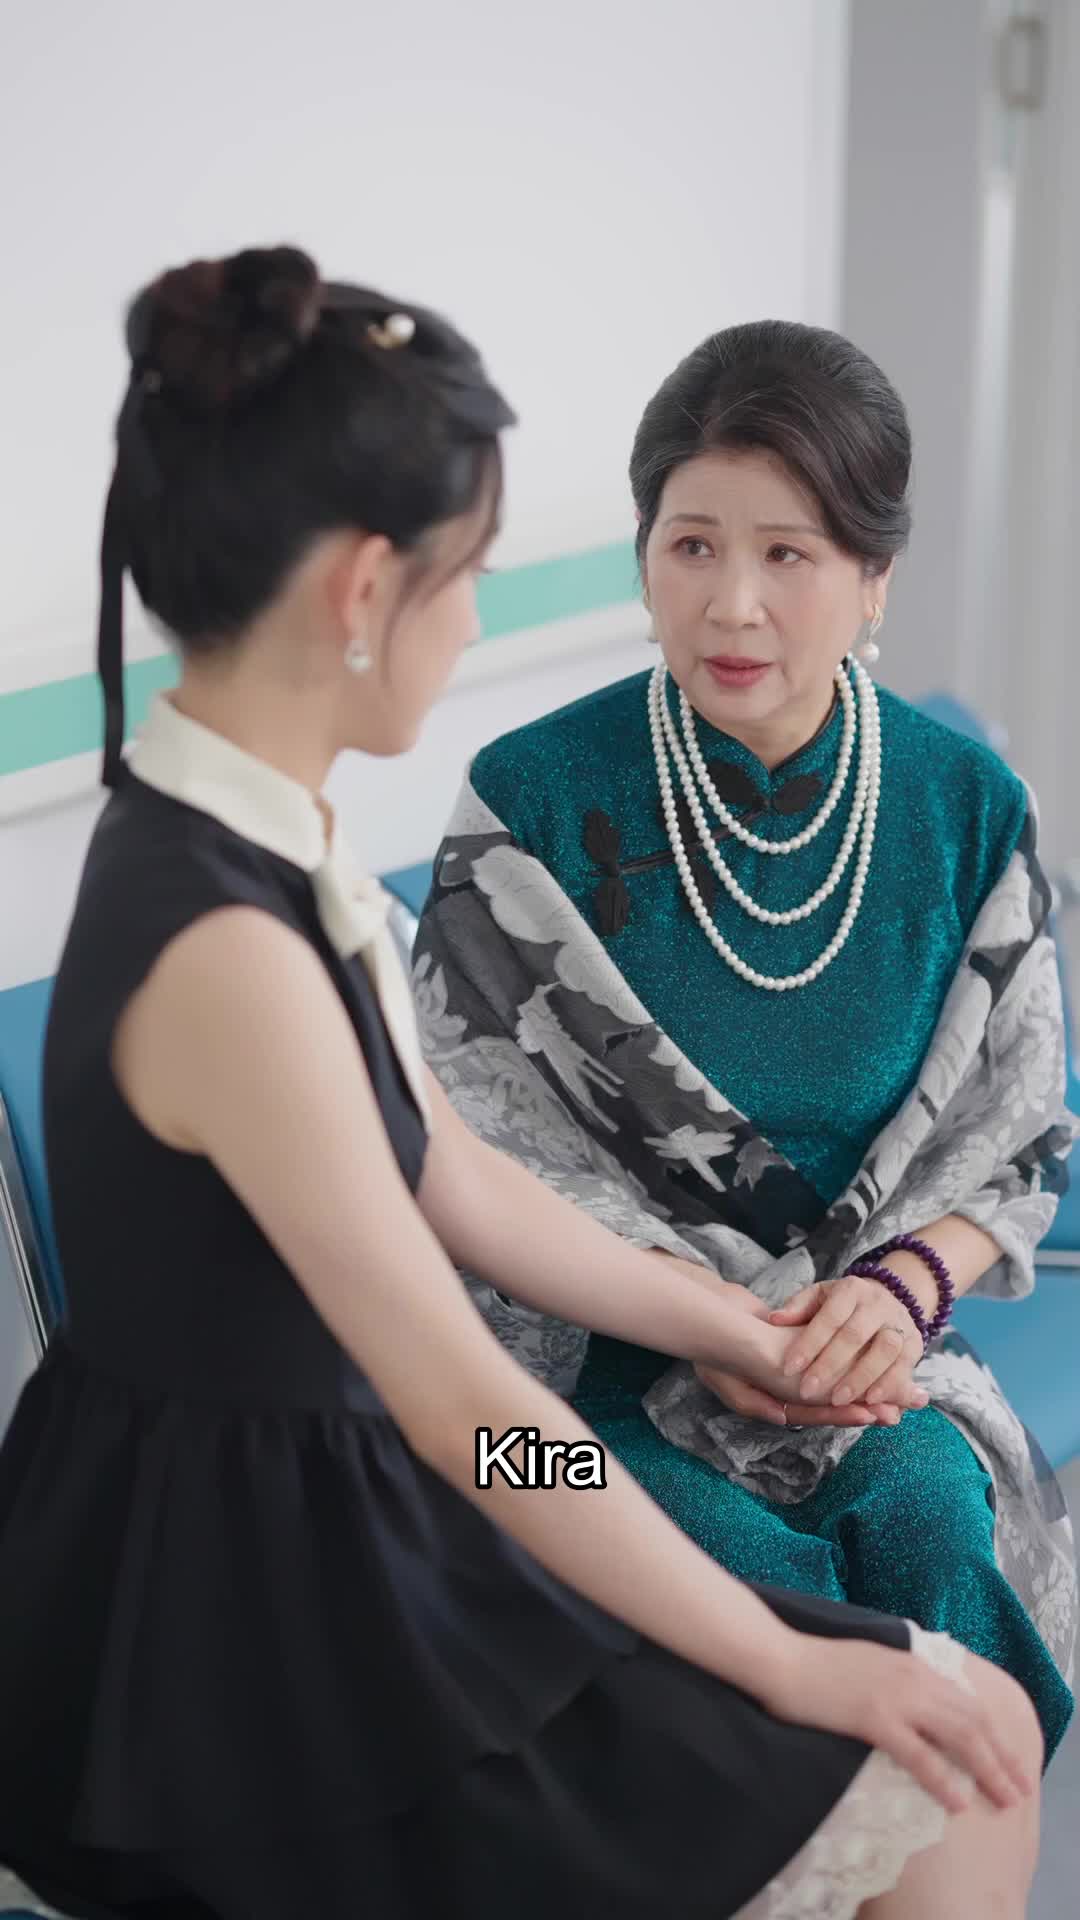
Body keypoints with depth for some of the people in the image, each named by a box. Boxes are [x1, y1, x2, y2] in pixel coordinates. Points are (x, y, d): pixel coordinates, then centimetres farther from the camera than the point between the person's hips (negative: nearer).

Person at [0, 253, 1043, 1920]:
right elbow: (464, 1407, -25)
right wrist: (796, 1669, -15)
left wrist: (745, 1339, 15)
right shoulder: (224, 949, -28)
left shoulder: (254, 833, 2)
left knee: (975, 1726, 11)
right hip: (257, 1633, -9)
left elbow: (452, 1181, 10)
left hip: (310, 1513, 9)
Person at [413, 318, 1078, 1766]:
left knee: (930, 1516, -24)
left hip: (865, 1313, 2)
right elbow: (489, 1147, -8)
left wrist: (900, 1288, -17)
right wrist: (706, 1317, -20)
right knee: (740, 1550, -26)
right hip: (602, 1340, -2)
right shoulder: (536, 800, -10)